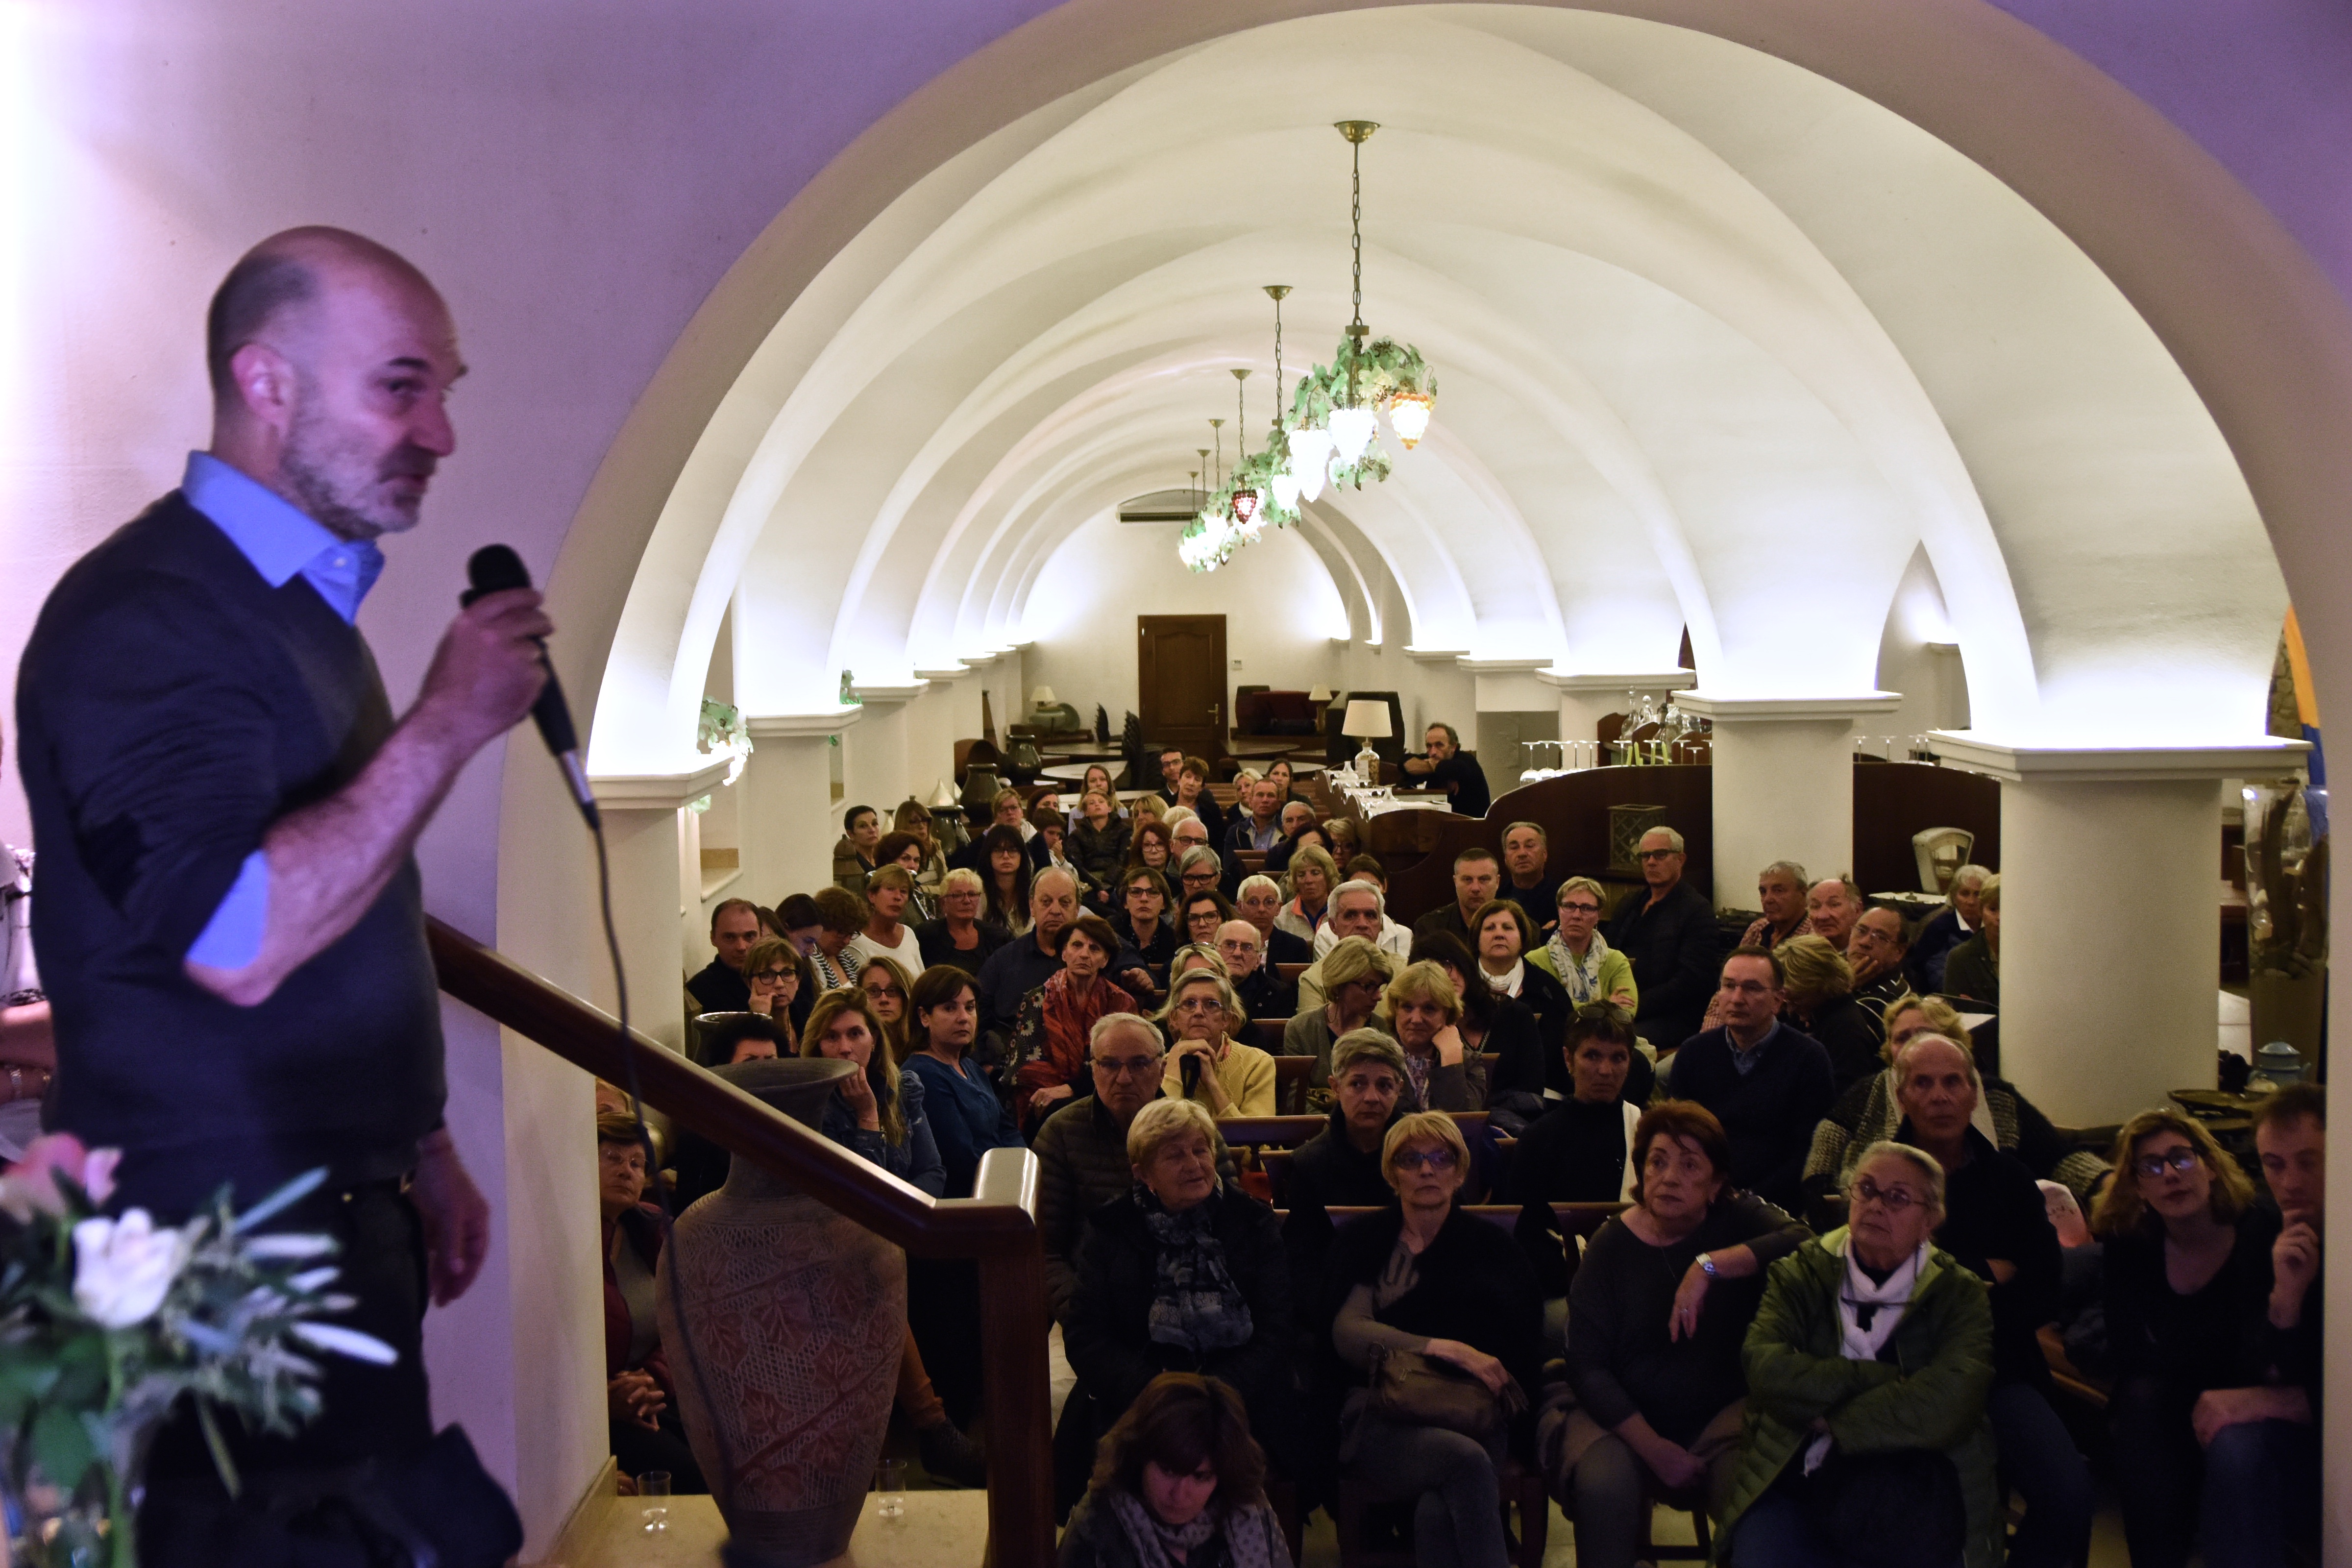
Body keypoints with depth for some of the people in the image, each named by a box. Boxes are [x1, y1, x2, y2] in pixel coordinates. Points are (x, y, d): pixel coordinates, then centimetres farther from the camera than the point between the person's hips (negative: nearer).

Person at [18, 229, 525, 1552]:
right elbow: (239, 943, -27)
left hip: (346, 1217, 9)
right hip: (227, 1253, -9)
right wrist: (449, 721, -21)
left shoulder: (301, 601, 14)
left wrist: (420, 1148, 19)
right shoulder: (142, 614, -16)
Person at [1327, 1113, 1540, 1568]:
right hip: (1380, 1420, -1)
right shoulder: (1363, 1242, 14)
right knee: (1465, 1459, -35)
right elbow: (1348, 1333, -3)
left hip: (1473, 1418, 1)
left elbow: (1526, 1354, 11)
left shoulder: (1493, 1249, 18)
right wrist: (1449, 1350, -15)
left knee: (1438, 1511, -34)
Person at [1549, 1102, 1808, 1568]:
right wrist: (1653, 1448, -17)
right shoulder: (1610, 1246, 0)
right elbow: (1588, 1367, -6)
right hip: (1628, 1416, 0)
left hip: (1723, 1411, 0)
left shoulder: (1737, 1218, 2)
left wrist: (1711, 1266, -28)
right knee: (1602, 1484, -32)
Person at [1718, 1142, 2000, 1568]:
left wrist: (1830, 1420, -8)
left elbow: (1946, 1406, -11)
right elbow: (1766, 1370, -9)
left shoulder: (1960, 1295, 8)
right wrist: (1885, 1379, -11)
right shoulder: (1799, 1272, 10)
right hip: (1792, 1475, 0)